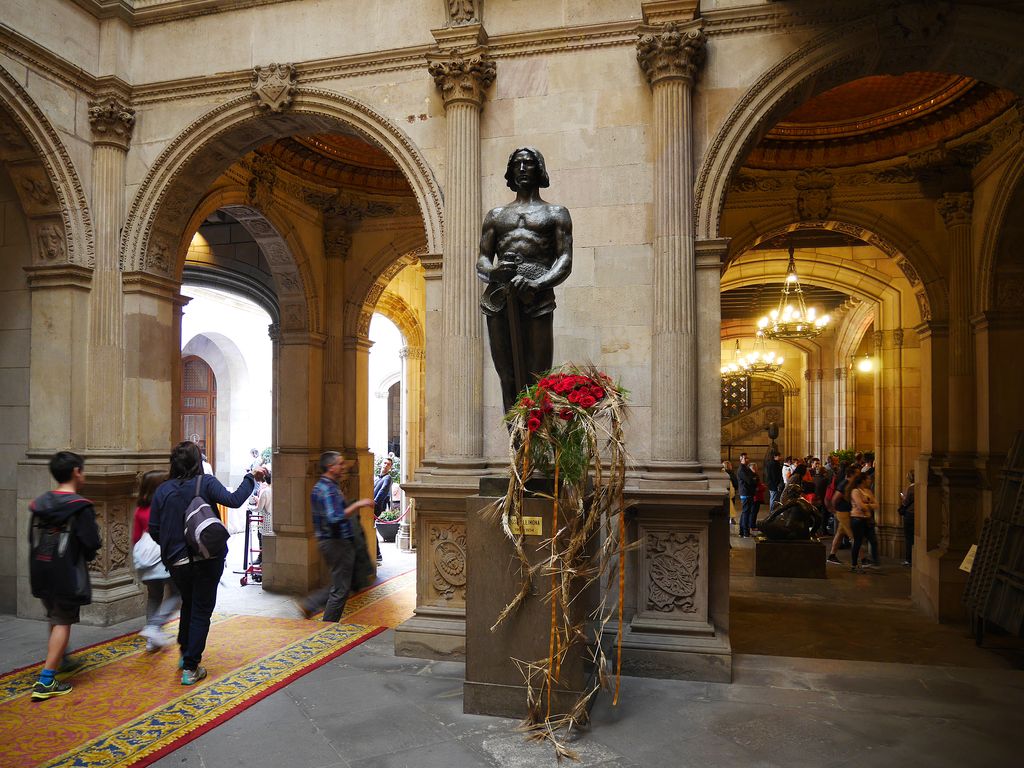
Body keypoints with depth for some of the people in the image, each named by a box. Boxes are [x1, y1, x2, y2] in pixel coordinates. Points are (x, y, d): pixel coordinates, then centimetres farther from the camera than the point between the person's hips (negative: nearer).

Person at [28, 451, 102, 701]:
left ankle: (61, 660, 43)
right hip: (67, 574, -7)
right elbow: (92, 544, -19)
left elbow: (32, 538, 9)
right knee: (63, 623, 2)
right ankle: (46, 682, -1)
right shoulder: (80, 507, -18)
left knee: (55, 618, 24)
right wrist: (84, 555, 3)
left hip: (41, 573, 7)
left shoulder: (40, 503, 2)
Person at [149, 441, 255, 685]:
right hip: (207, 560, -4)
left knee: (188, 604, 27)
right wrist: (250, 478, -9)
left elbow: (154, 529, 2)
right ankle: (190, 668, 8)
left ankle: (185, 653, 39)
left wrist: (170, 549, 18)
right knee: (201, 611, 7)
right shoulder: (206, 483, -11)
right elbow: (233, 500, -22)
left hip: (177, 562, 4)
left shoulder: (163, 489, -1)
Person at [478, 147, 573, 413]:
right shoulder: (495, 215, 25)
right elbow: (481, 261, 16)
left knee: (536, 381, -9)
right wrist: (492, 271, -9)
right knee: (508, 378, 0)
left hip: (537, 298, -3)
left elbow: (565, 260, 3)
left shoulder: (555, 213, 17)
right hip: (498, 298, 3)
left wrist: (538, 284, -16)